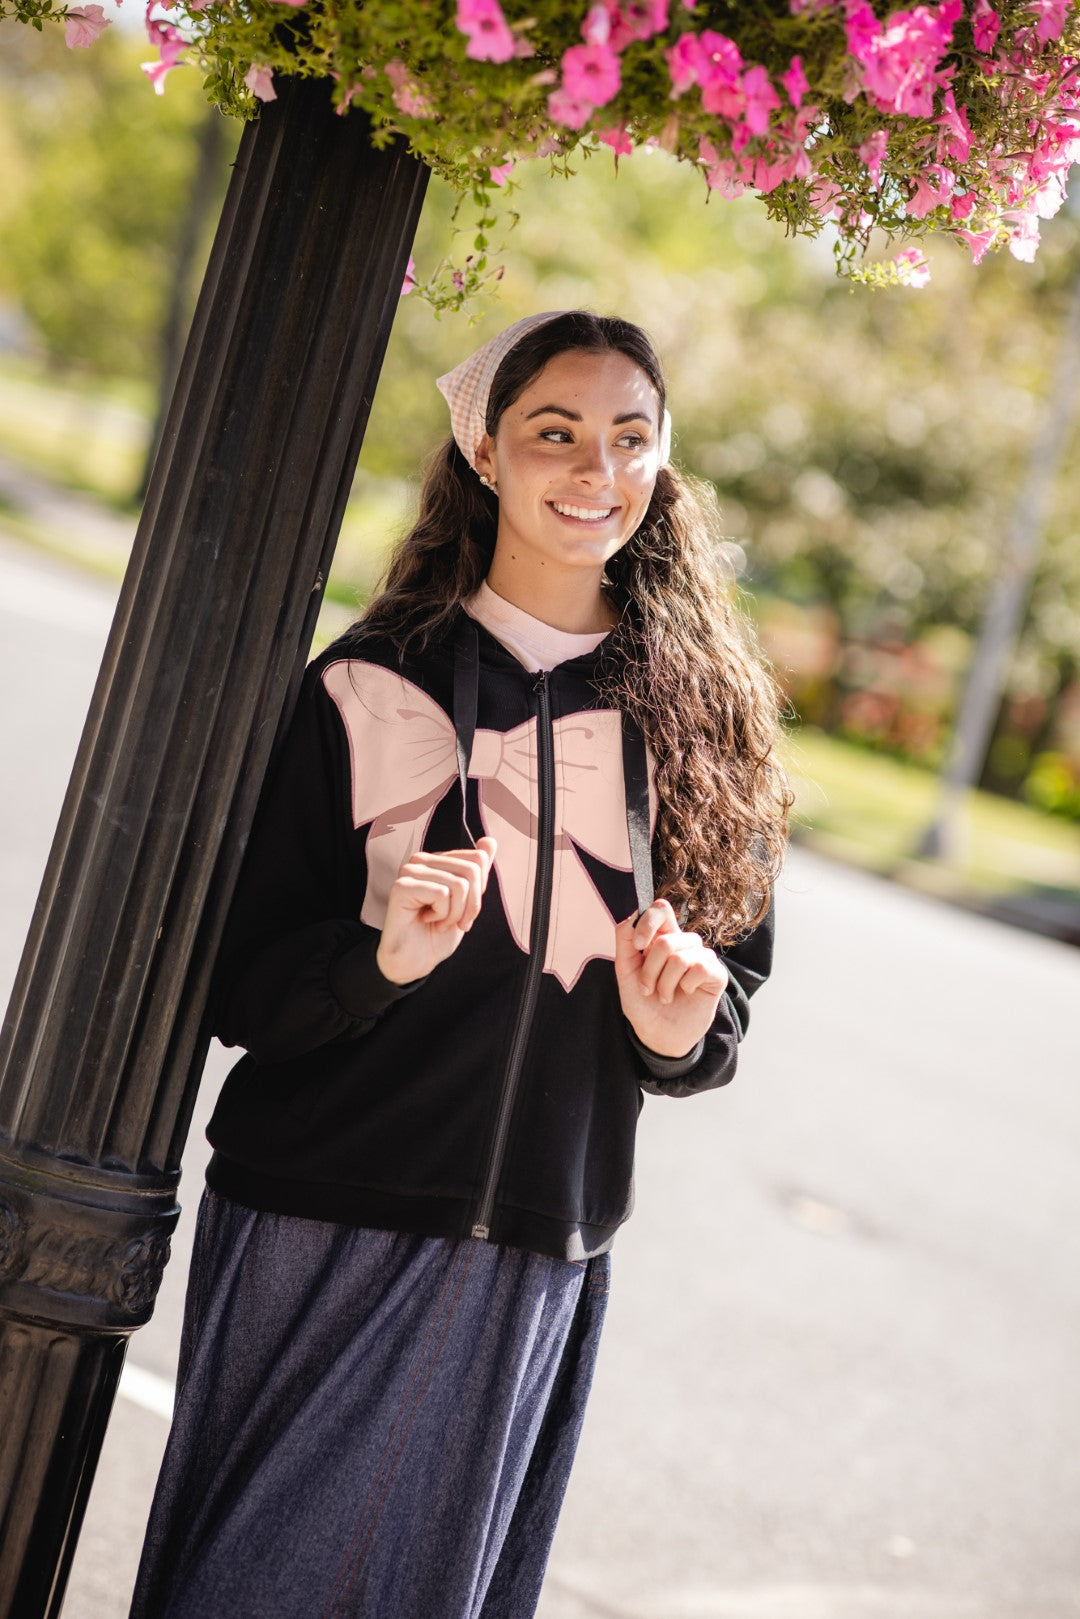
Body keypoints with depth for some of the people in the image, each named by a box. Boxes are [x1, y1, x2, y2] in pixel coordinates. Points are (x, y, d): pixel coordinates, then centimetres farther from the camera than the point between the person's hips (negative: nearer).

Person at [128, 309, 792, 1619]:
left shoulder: (700, 716, 3)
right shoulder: (370, 687, -5)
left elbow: (732, 978, 12)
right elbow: (237, 986, -4)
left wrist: (679, 1028, -10)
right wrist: (383, 959, -23)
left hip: (537, 1265, 3)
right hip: (320, 1235, -2)